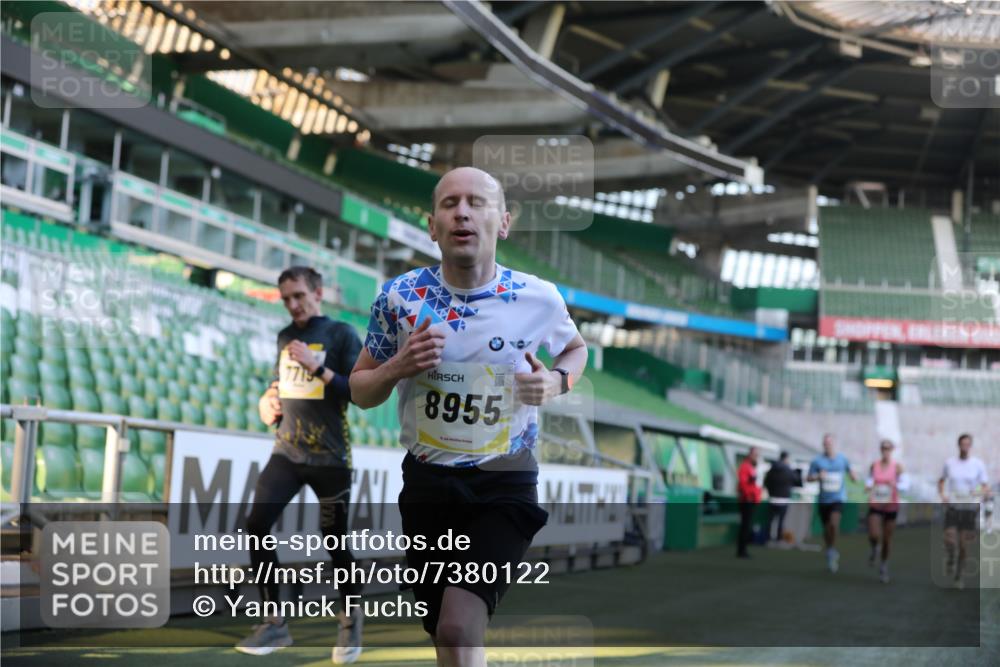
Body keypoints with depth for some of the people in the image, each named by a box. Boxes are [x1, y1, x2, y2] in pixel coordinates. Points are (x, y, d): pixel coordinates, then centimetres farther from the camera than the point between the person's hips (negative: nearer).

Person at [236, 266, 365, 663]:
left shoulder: (342, 335, -3)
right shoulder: (285, 337, 13)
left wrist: (318, 366, -20)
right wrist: (268, 403, 6)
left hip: (329, 457, -5)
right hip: (287, 452, 5)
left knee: (335, 541, 1)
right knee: (256, 526, -12)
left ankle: (350, 627, 21)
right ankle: (274, 624, -3)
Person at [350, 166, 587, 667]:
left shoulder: (539, 299, -8)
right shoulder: (399, 297, -7)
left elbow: (576, 348, 15)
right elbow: (360, 391, 5)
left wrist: (557, 381, -7)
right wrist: (398, 367, -17)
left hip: (505, 482, -2)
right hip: (427, 481, 2)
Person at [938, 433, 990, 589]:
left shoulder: (978, 464, -3)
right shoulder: (950, 462, 2)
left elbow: (986, 488, -3)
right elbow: (941, 481, 17)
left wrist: (982, 493, -26)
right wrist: (942, 494, -2)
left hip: (970, 509, 0)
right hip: (952, 507, 1)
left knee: (964, 546, 2)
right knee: (949, 542, -16)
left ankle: (958, 576, 19)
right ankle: (950, 560, 17)